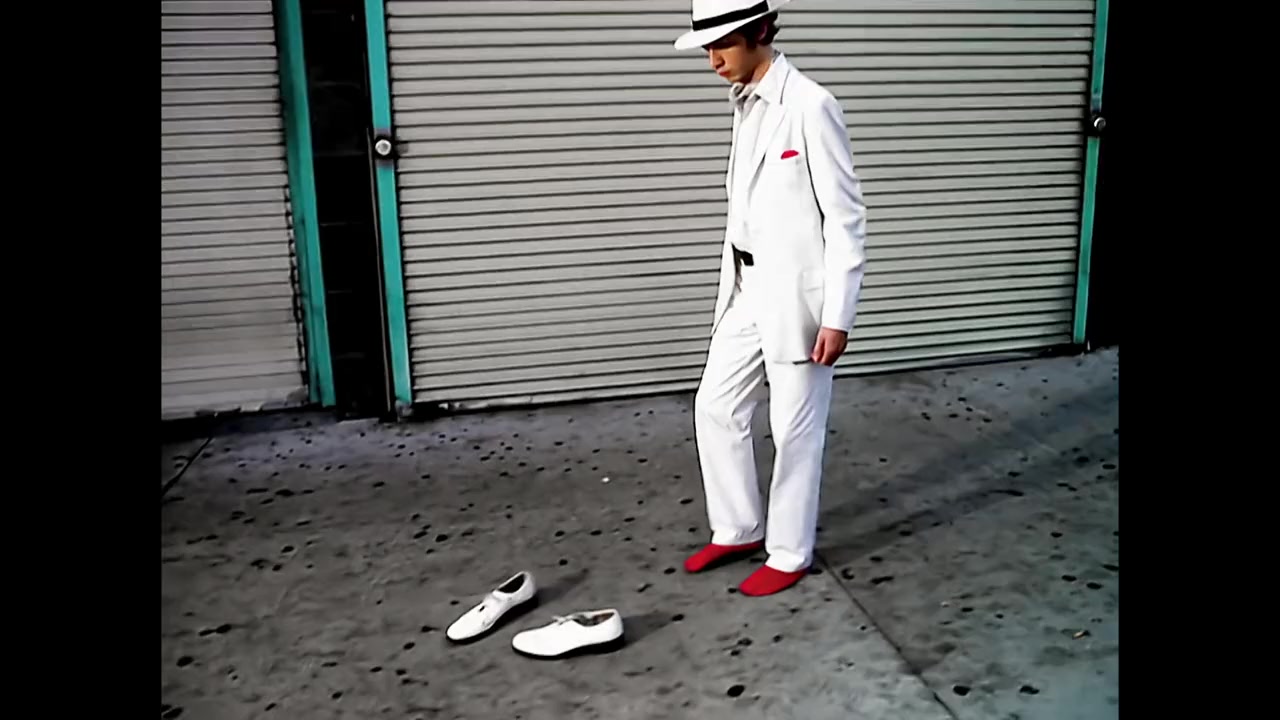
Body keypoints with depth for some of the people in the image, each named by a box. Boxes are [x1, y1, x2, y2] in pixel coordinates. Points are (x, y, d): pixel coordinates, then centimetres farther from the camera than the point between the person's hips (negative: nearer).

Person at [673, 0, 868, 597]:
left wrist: (837, 316, -17)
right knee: (715, 407, 12)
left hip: (797, 293, -8)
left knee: (795, 430, 4)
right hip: (749, 290, 8)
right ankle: (738, 529, 30)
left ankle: (790, 554, 22)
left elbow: (845, 216, -15)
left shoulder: (810, 106, -15)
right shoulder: (747, 106, 10)